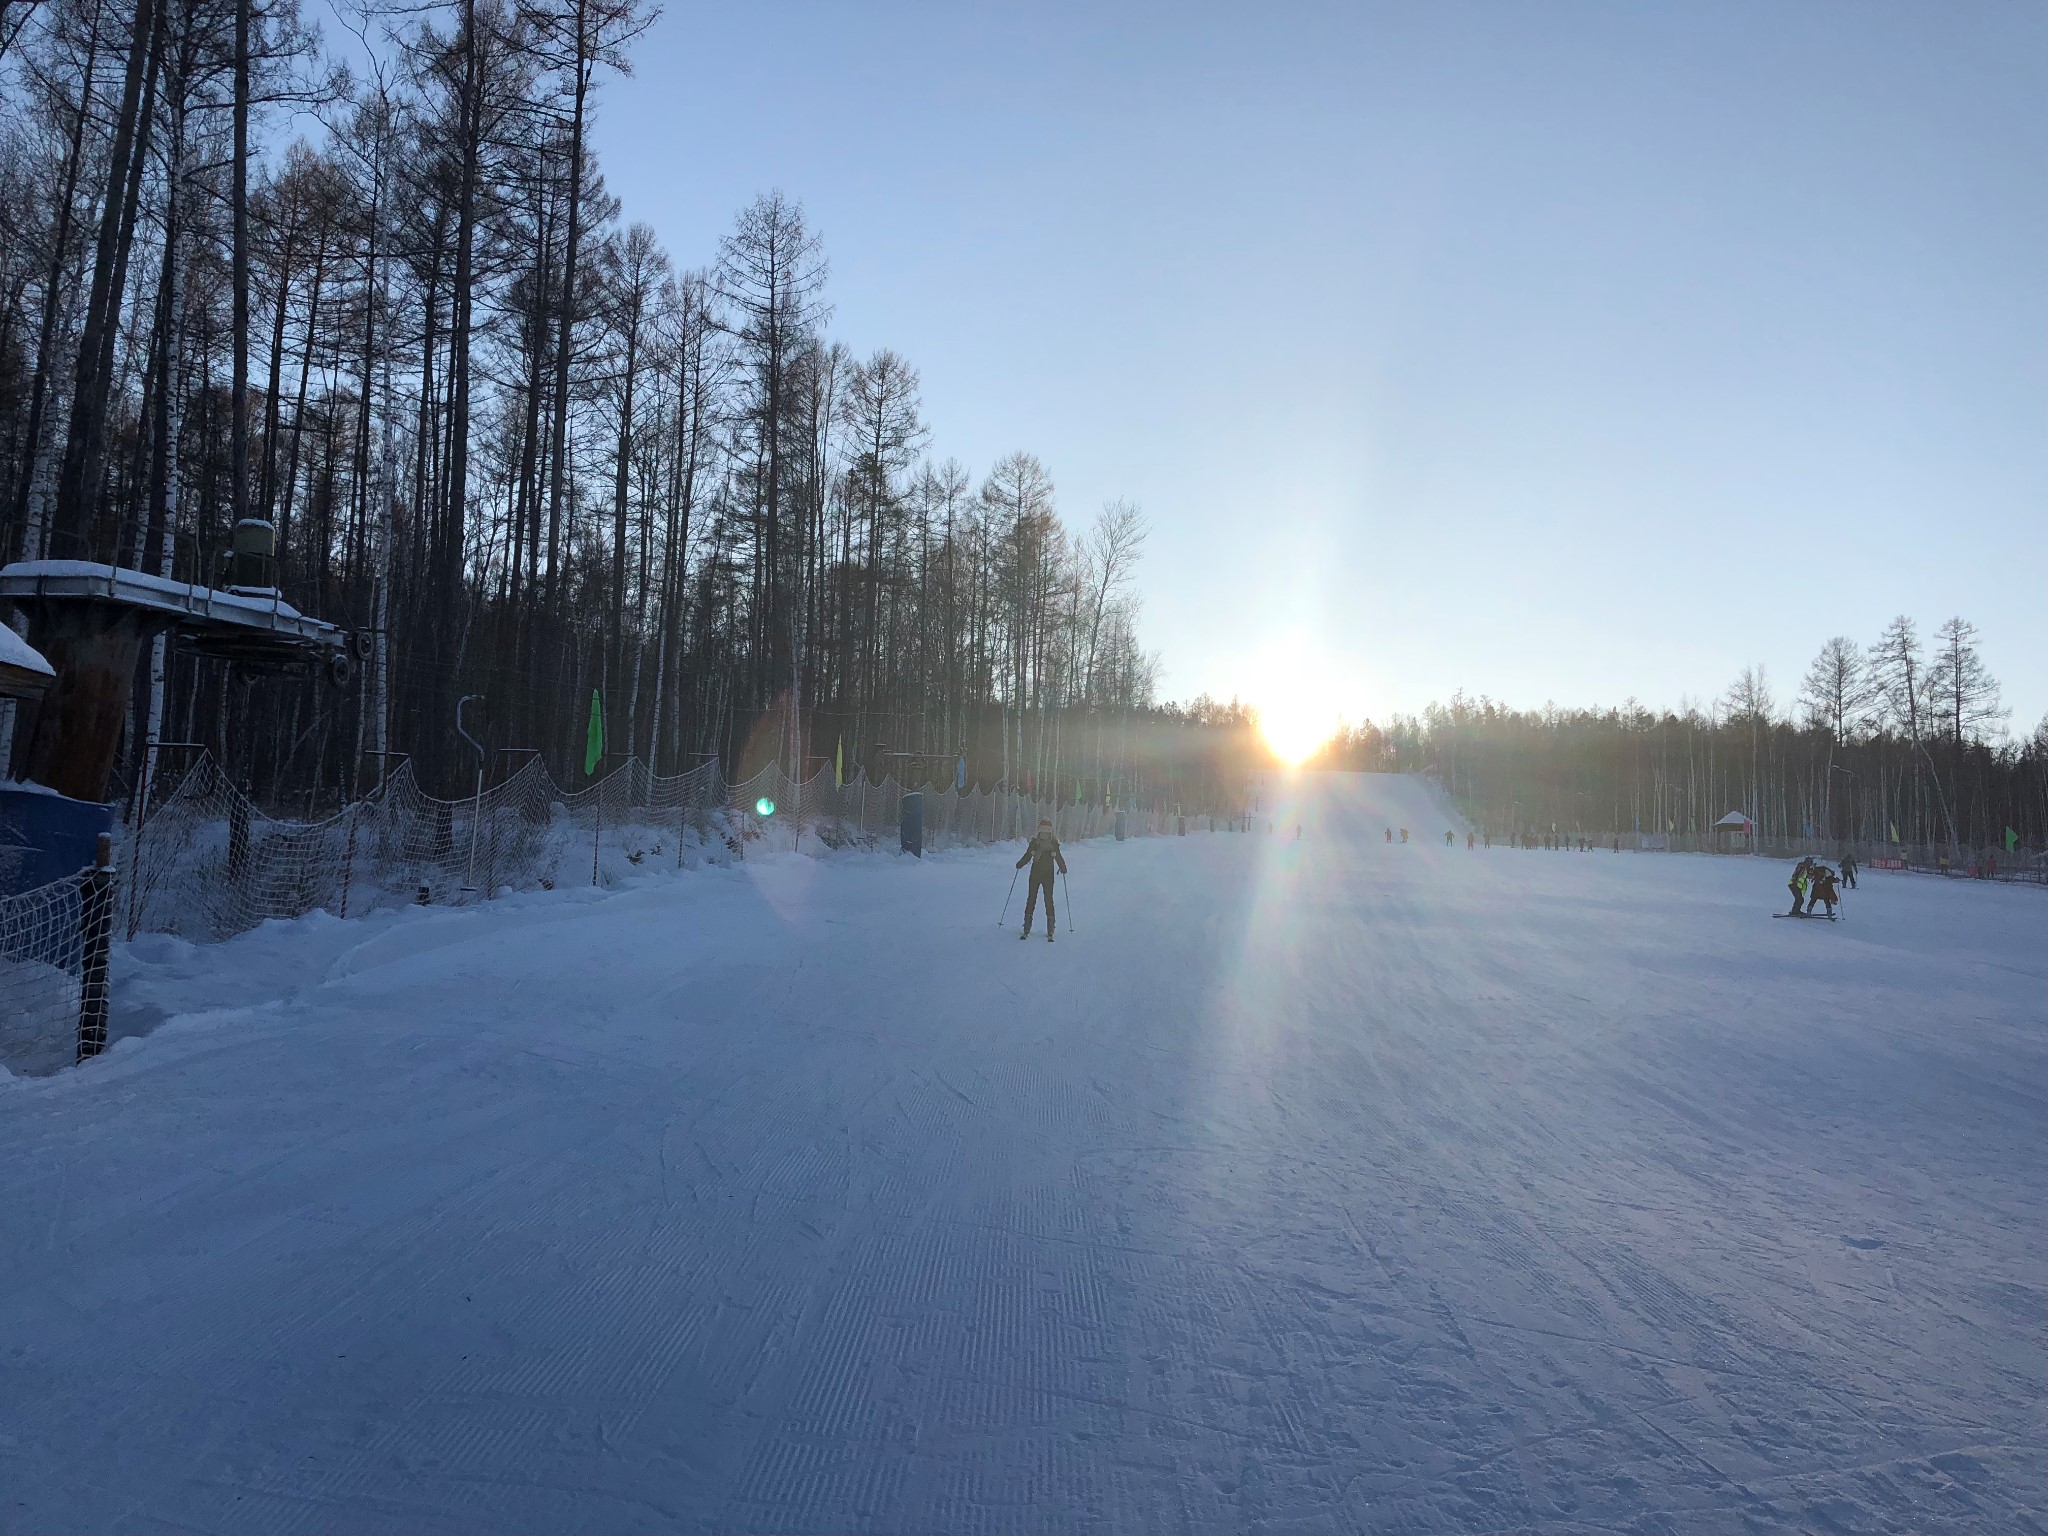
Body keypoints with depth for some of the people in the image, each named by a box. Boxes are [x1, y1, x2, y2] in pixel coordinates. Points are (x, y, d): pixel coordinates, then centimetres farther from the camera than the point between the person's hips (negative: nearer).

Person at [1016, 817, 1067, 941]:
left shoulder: (1054, 843, 0)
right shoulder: (1034, 843, 1)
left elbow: (1058, 857, 4)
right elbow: (1027, 856, 3)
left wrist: (1063, 867, -13)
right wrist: (1020, 864, -15)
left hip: (1048, 875, -1)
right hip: (1035, 874, 1)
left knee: (1049, 900, -4)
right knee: (1031, 899, 0)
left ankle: (1050, 932, 1)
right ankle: (1026, 930, 7)